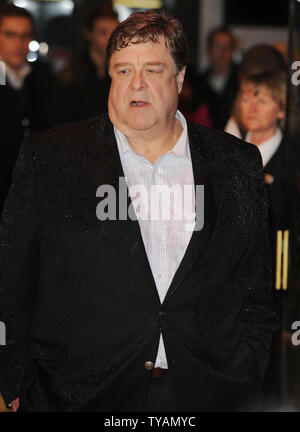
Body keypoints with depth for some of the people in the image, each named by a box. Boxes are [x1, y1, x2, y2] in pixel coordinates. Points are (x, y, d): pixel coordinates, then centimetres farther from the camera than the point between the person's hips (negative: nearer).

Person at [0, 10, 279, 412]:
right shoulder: (48, 157, 2)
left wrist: (244, 379, 2)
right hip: (79, 391, -1)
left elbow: (257, 288, 9)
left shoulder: (239, 164, 6)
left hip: (206, 391, 1)